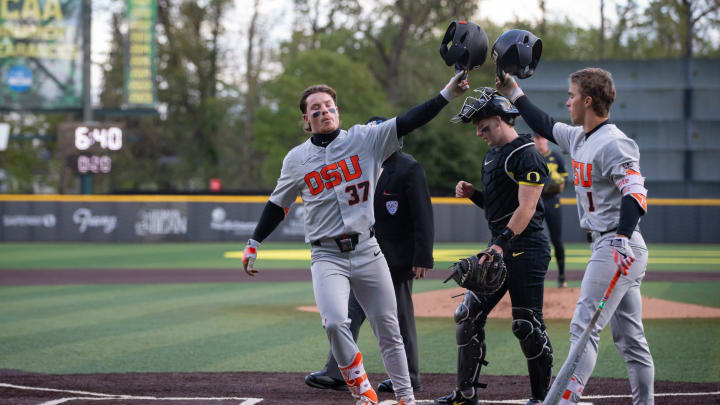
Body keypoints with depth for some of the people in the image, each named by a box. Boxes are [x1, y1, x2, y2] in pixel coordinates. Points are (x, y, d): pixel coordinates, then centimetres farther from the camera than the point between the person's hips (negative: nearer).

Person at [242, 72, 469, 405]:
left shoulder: (365, 139, 0)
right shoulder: (297, 159, 5)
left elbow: (408, 122, -9)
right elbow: (279, 203, 16)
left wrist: (447, 95, -21)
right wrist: (254, 243, 17)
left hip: (367, 252, 1)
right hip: (326, 256, -1)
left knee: (388, 330, 6)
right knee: (335, 322, -23)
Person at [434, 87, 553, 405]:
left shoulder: (527, 156, -12)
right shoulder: (492, 156, 18)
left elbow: (526, 208, -20)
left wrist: (501, 244, -28)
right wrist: (473, 194, 7)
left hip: (526, 250, -10)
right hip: (499, 249, 10)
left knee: (526, 325, -7)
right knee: (468, 315, 7)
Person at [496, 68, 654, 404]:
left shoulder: (612, 143, -16)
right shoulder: (579, 138, 14)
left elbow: (635, 190, -28)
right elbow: (546, 127, 33)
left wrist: (622, 239, -41)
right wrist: (514, 94, 36)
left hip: (616, 249, -10)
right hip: (614, 249, 10)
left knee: (584, 327, -13)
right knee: (629, 335, 10)